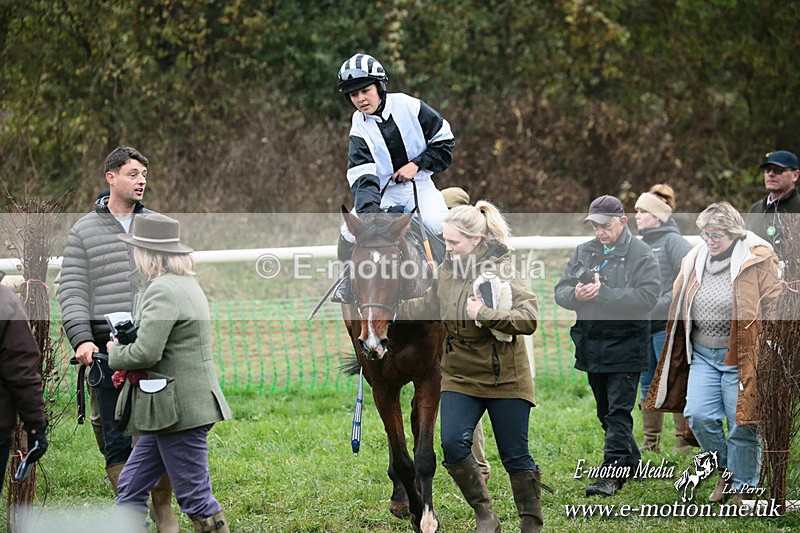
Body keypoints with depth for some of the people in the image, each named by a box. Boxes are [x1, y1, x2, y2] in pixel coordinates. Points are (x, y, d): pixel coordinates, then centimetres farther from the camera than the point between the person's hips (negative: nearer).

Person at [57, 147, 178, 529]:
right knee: (117, 439, 0)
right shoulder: (83, 231, 7)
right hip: (106, 350, -1)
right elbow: (72, 291, 3)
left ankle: (163, 509, 13)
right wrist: (81, 339, -12)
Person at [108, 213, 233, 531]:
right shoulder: (186, 284, 16)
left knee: (194, 496, -3)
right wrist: (124, 353, 7)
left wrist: (115, 353, -4)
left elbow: (145, 353, -24)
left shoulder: (163, 291, -18)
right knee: (131, 485, 13)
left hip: (178, 409, -11)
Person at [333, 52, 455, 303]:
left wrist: (417, 164, -12)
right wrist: (368, 208, -37)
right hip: (384, 193, 2)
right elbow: (362, 176, -18)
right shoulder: (360, 129, -5)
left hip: (420, 186, -2)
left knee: (437, 223, -30)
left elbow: (444, 140, -1)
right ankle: (349, 283, 9)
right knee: (350, 231, -16)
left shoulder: (409, 106, -7)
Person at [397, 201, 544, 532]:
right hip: (460, 377, 5)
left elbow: (529, 317, -25)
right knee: (453, 444, -12)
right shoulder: (446, 271, 4)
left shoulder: (502, 272, -15)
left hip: (506, 379, -5)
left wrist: (485, 315, -31)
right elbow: (427, 308, 20)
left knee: (515, 455, 3)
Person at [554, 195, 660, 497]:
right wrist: (575, 294, -15)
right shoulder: (583, 252, 10)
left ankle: (612, 474, -11)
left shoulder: (640, 255, -8)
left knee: (619, 412, -9)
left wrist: (603, 294, -23)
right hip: (591, 345, 7)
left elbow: (648, 297, -20)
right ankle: (630, 461, 31)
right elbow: (560, 291, 9)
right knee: (605, 412, 16)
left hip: (625, 347, -7)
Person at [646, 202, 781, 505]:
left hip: (740, 357, -5)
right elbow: (679, 307, 19)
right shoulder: (695, 260, 7)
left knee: (742, 423, -1)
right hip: (702, 353, 5)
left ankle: (742, 488, 13)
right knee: (698, 416, -5)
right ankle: (726, 469, 19)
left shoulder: (757, 261, -10)